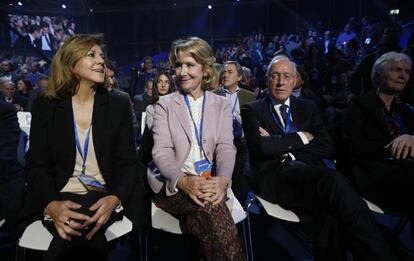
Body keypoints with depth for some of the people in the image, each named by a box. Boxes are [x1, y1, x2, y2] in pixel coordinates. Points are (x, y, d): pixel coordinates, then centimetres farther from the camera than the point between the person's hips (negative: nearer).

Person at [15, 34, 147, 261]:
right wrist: (51, 204, -23)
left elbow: (128, 162, -1)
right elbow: (36, 165, -2)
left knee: (81, 228, -30)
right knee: (69, 231, -30)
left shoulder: (119, 105, 3)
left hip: (105, 198, 0)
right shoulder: (45, 106, 4)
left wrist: (114, 199, -22)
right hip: (60, 198, 1)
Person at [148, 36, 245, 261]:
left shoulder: (221, 105, 12)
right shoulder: (165, 104, 7)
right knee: (209, 206, -32)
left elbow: (226, 148, -2)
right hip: (173, 184, -1)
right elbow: (161, 152, -5)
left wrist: (223, 179, -25)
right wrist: (183, 180, -27)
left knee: (203, 212, -33)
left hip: (210, 182, 1)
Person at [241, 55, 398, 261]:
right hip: (274, 176, -3)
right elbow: (260, 147, -9)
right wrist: (301, 137, 0)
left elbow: (326, 147, 8)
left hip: (310, 173, 3)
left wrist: (280, 145, -4)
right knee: (332, 178, -35)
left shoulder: (307, 107, 22)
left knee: (329, 214, -35)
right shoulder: (252, 110, 10)